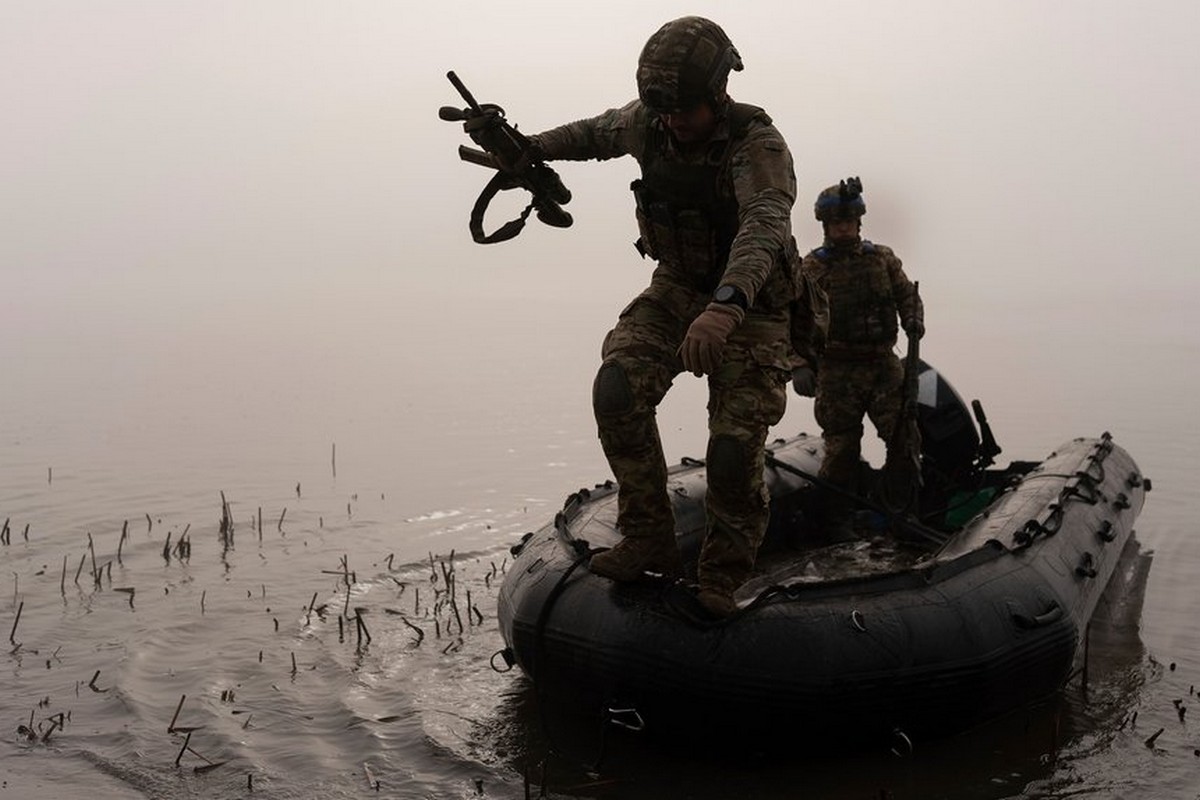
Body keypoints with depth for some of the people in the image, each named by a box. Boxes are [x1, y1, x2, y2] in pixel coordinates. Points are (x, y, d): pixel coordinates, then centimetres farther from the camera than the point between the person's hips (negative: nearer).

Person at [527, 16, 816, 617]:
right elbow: (600, 133, 18)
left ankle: (722, 578, 13)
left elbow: (764, 227, -46)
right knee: (617, 390, -21)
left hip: (750, 305, -4)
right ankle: (648, 541, -6)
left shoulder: (758, 144, -26)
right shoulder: (648, 122, -8)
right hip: (676, 288, 5)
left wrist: (726, 307, -63)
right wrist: (533, 147, 8)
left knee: (734, 451, -12)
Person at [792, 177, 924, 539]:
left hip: (884, 364, 3)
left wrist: (913, 318, -7)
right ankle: (838, 520, 10)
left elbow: (907, 293, 17)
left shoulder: (883, 258, 13)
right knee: (841, 446, -1)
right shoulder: (812, 267, 2)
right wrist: (800, 365, -17)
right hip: (838, 370, -3)